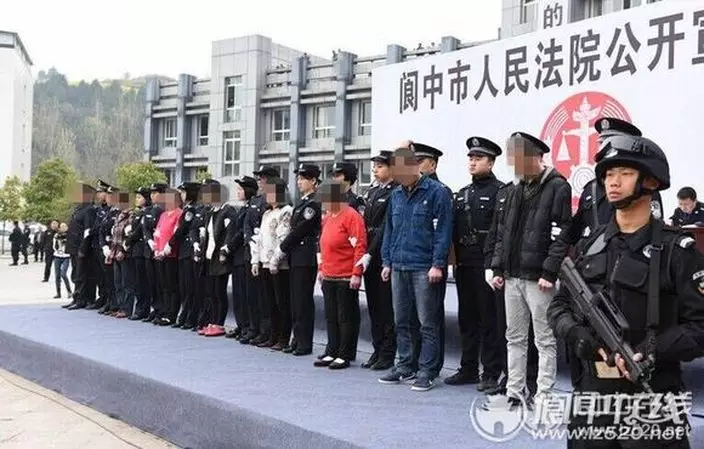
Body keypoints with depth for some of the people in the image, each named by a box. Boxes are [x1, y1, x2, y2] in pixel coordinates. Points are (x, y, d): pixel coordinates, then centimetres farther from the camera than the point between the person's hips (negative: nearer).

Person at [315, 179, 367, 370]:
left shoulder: (351, 216, -12)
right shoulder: (327, 217, 14)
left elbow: (360, 247, -16)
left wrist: (356, 274, -18)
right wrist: (322, 269, 19)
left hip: (346, 278, -8)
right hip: (328, 277, 8)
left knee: (346, 317, 1)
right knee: (331, 317, 13)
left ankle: (345, 355, 10)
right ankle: (332, 352, 23)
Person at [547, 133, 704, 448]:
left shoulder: (677, 250, -6)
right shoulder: (590, 245, 8)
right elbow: (559, 305, 12)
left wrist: (656, 351, -22)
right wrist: (575, 333, -8)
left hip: (651, 404, -4)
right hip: (590, 397, 4)